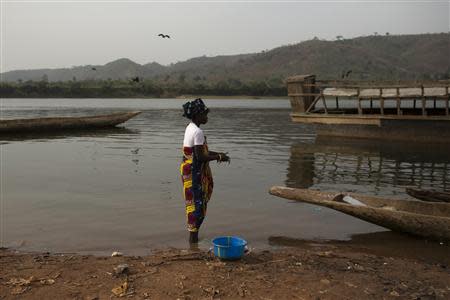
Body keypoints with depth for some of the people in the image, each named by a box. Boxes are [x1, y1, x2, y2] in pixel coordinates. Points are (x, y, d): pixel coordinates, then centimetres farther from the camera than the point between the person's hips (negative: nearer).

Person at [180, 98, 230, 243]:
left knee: (195, 202, 16)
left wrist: (217, 153, 12)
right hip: (195, 172, -10)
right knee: (197, 202, -1)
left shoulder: (190, 128, 10)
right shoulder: (198, 132, -20)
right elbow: (200, 156, -22)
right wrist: (218, 158, -11)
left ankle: (193, 235, 26)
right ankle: (193, 236, 8)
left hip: (189, 170, 10)